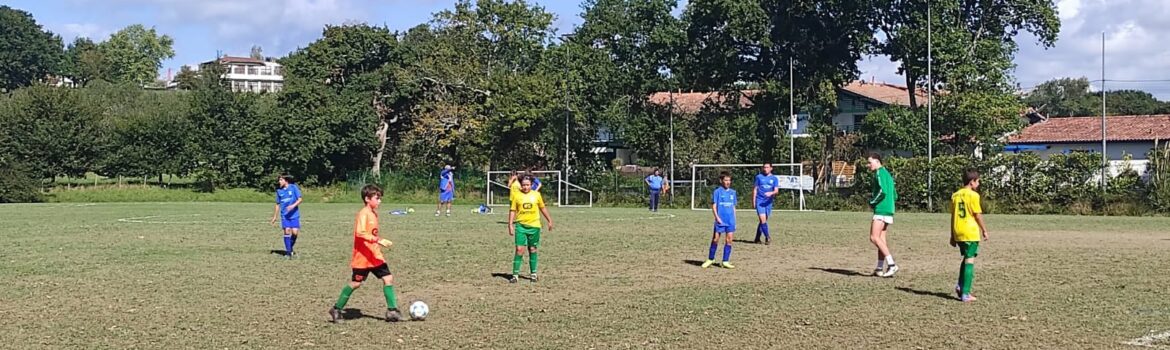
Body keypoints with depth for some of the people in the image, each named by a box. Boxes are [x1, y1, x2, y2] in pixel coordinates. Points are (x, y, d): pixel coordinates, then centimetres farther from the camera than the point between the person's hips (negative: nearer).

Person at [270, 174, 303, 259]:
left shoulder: (294, 187, -1)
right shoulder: (279, 190, 9)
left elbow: (300, 199, -5)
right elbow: (278, 205, 17)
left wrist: (293, 205, -22)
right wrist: (274, 218, 17)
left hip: (294, 214, -2)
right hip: (284, 215, 2)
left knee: (295, 232, -9)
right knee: (287, 231, -9)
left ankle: (291, 247, 17)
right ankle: (288, 252, -3)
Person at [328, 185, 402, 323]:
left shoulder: (373, 213, 11)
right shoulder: (363, 213, -17)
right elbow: (360, 233, -30)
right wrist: (378, 240, -36)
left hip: (375, 255, 8)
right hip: (363, 256, -8)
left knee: (388, 278, 0)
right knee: (355, 283, 0)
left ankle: (392, 311, 3)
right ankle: (336, 310, 15)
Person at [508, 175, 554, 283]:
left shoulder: (536, 195, 3)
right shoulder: (517, 196, -1)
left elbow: (543, 208, 14)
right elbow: (512, 210, 1)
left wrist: (549, 220, 16)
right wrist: (510, 225, -6)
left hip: (534, 226, 2)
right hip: (521, 226, -2)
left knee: (533, 250, 10)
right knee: (519, 249, -9)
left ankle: (533, 274, 20)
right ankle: (515, 275, -5)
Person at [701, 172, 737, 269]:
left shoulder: (732, 192, 11)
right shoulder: (717, 192, -3)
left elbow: (733, 207, 16)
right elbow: (713, 206, -5)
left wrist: (734, 220, 14)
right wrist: (717, 217, -15)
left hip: (730, 221, 4)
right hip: (720, 221, -4)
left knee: (729, 240, 1)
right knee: (715, 239, 0)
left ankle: (725, 261, 8)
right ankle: (710, 259, 15)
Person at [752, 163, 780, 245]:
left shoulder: (774, 178, 6)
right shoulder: (759, 177, 4)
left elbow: (776, 190, -3)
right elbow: (755, 189, 8)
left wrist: (771, 193, -25)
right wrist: (753, 200, 4)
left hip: (768, 202, 2)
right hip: (760, 201, -2)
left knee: (764, 220, 8)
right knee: (763, 219, -16)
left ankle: (757, 238, 19)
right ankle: (768, 237, -12)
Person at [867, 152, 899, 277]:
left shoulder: (879, 173, -7)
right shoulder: (887, 174, 22)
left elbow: (882, 191, -21)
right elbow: (895, 196, 23)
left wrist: (872, 202, -8)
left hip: (881, 210, -10)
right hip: (889, 211, 10)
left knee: (874, 237, -12)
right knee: (881, 239, 8)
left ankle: (891, 264, -18)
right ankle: (879, 268, 6)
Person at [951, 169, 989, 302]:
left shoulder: (955, 195, 8)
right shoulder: (973, 195, -9)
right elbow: (978, 215, -9)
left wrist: (952, 236, 16)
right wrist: (984, 230, 4)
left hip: (958, 233, 6)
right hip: (971, 233, -6)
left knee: (966, 258, 23)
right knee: (970, 260, -2)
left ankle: (960, 286, 11)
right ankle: (965, 294, -4)